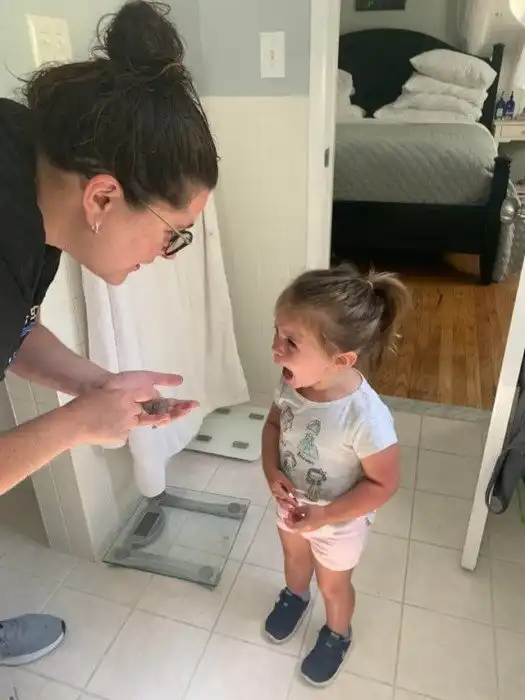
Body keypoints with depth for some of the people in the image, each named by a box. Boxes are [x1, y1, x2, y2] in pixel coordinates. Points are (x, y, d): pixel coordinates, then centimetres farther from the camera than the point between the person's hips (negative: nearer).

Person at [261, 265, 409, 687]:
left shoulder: (366, 417, -40)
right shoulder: (293, 382, -23)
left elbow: (384, 484, -25)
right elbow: (274, 423, -3)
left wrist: (325, 515, -26)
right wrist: (271, 469, -19)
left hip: (339, 522, -4)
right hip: (292, 503, 5)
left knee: (333, 585, 25)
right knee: (294, 555, 34)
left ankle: (338, 635, 58)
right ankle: (295, 597, 67)